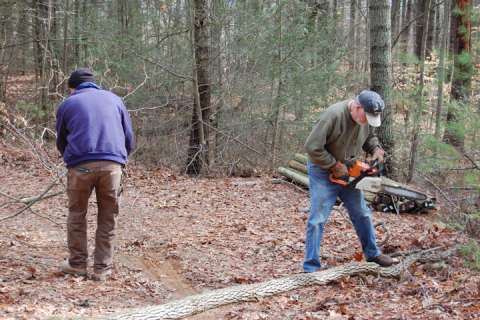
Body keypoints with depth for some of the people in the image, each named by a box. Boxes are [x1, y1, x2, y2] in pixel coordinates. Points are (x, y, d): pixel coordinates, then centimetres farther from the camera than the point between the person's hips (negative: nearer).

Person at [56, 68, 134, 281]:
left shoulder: (68, 104, 16)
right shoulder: (114, 99, 21)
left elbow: (61, 142, 21)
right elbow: (129, 138, 21)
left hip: (81, 165, -1)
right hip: (112, 165, 1)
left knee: (77, 215, 15)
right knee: (107, 219, 10)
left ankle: (77, 264, 19)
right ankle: (102, 269, 11)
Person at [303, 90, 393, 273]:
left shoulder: (366, 117, -8)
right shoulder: (334, 115, -31)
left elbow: (368, 136, 14)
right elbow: (312, 147, -30)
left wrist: (376, 149, -7)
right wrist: (335, 165, -23)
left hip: (347, 172, 7)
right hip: (323, 172, -7)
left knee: (362, 214, 15)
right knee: (318, 219, -6)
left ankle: (372, 253, 33)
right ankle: (311, 267, 0)